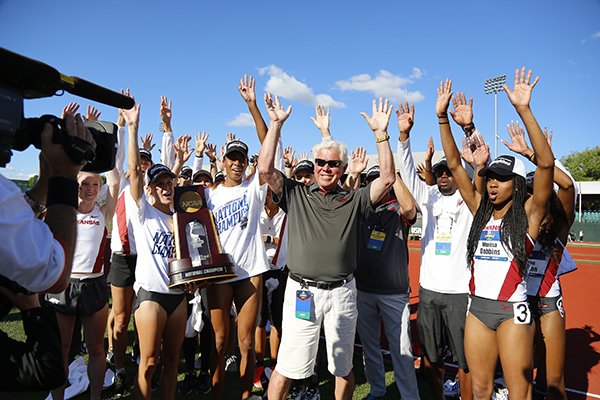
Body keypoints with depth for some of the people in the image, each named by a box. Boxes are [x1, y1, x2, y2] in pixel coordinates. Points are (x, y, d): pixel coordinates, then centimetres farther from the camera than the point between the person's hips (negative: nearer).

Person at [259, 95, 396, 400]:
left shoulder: (353, 200, 6)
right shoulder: (295, 195, 4)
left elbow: (387, 177, -2)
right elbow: (265, 168, -5)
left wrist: (381, 133, -6)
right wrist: (276, 124, -4)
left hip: (342, 292, 2)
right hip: (302, 291, -1)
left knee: (343, 366, 18)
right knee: (287, 367, 5)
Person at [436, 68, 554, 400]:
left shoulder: (528, 213, -5)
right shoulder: (480, 209, 6)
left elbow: (546, 163, -19)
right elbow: (454, 164, 3)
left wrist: (524, 109, -25)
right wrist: (443, 118, -4)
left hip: (512, 309, -4)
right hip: (478, 307, 4)